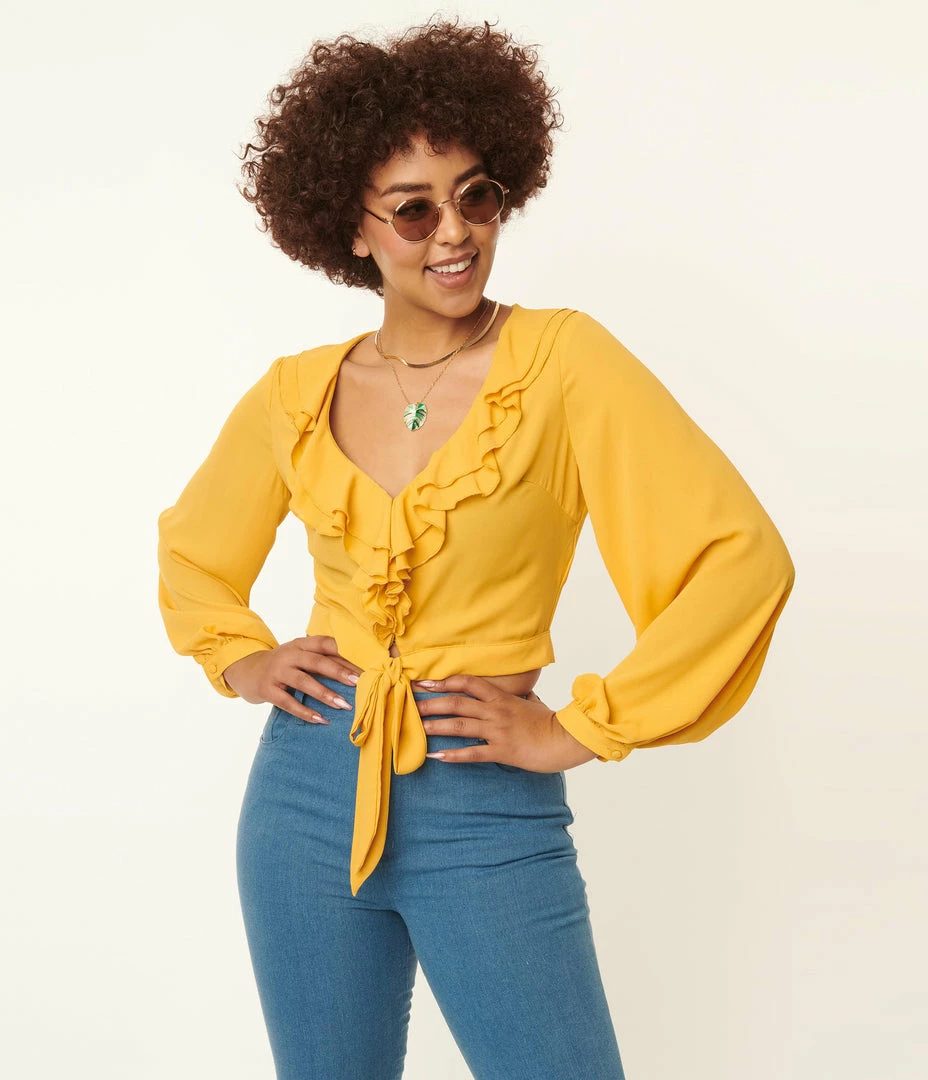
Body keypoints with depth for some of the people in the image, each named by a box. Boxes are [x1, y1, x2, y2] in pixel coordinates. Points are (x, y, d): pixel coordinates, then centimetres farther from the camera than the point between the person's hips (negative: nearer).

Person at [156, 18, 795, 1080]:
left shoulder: (562, 360, -9)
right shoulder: (296, 393, 3)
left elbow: (743, 556, -15)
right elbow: (191, 543, 22)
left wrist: (577, 730, -13)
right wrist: (239, 658, 6)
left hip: (486, 812, -3)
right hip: (307, 791, 4)